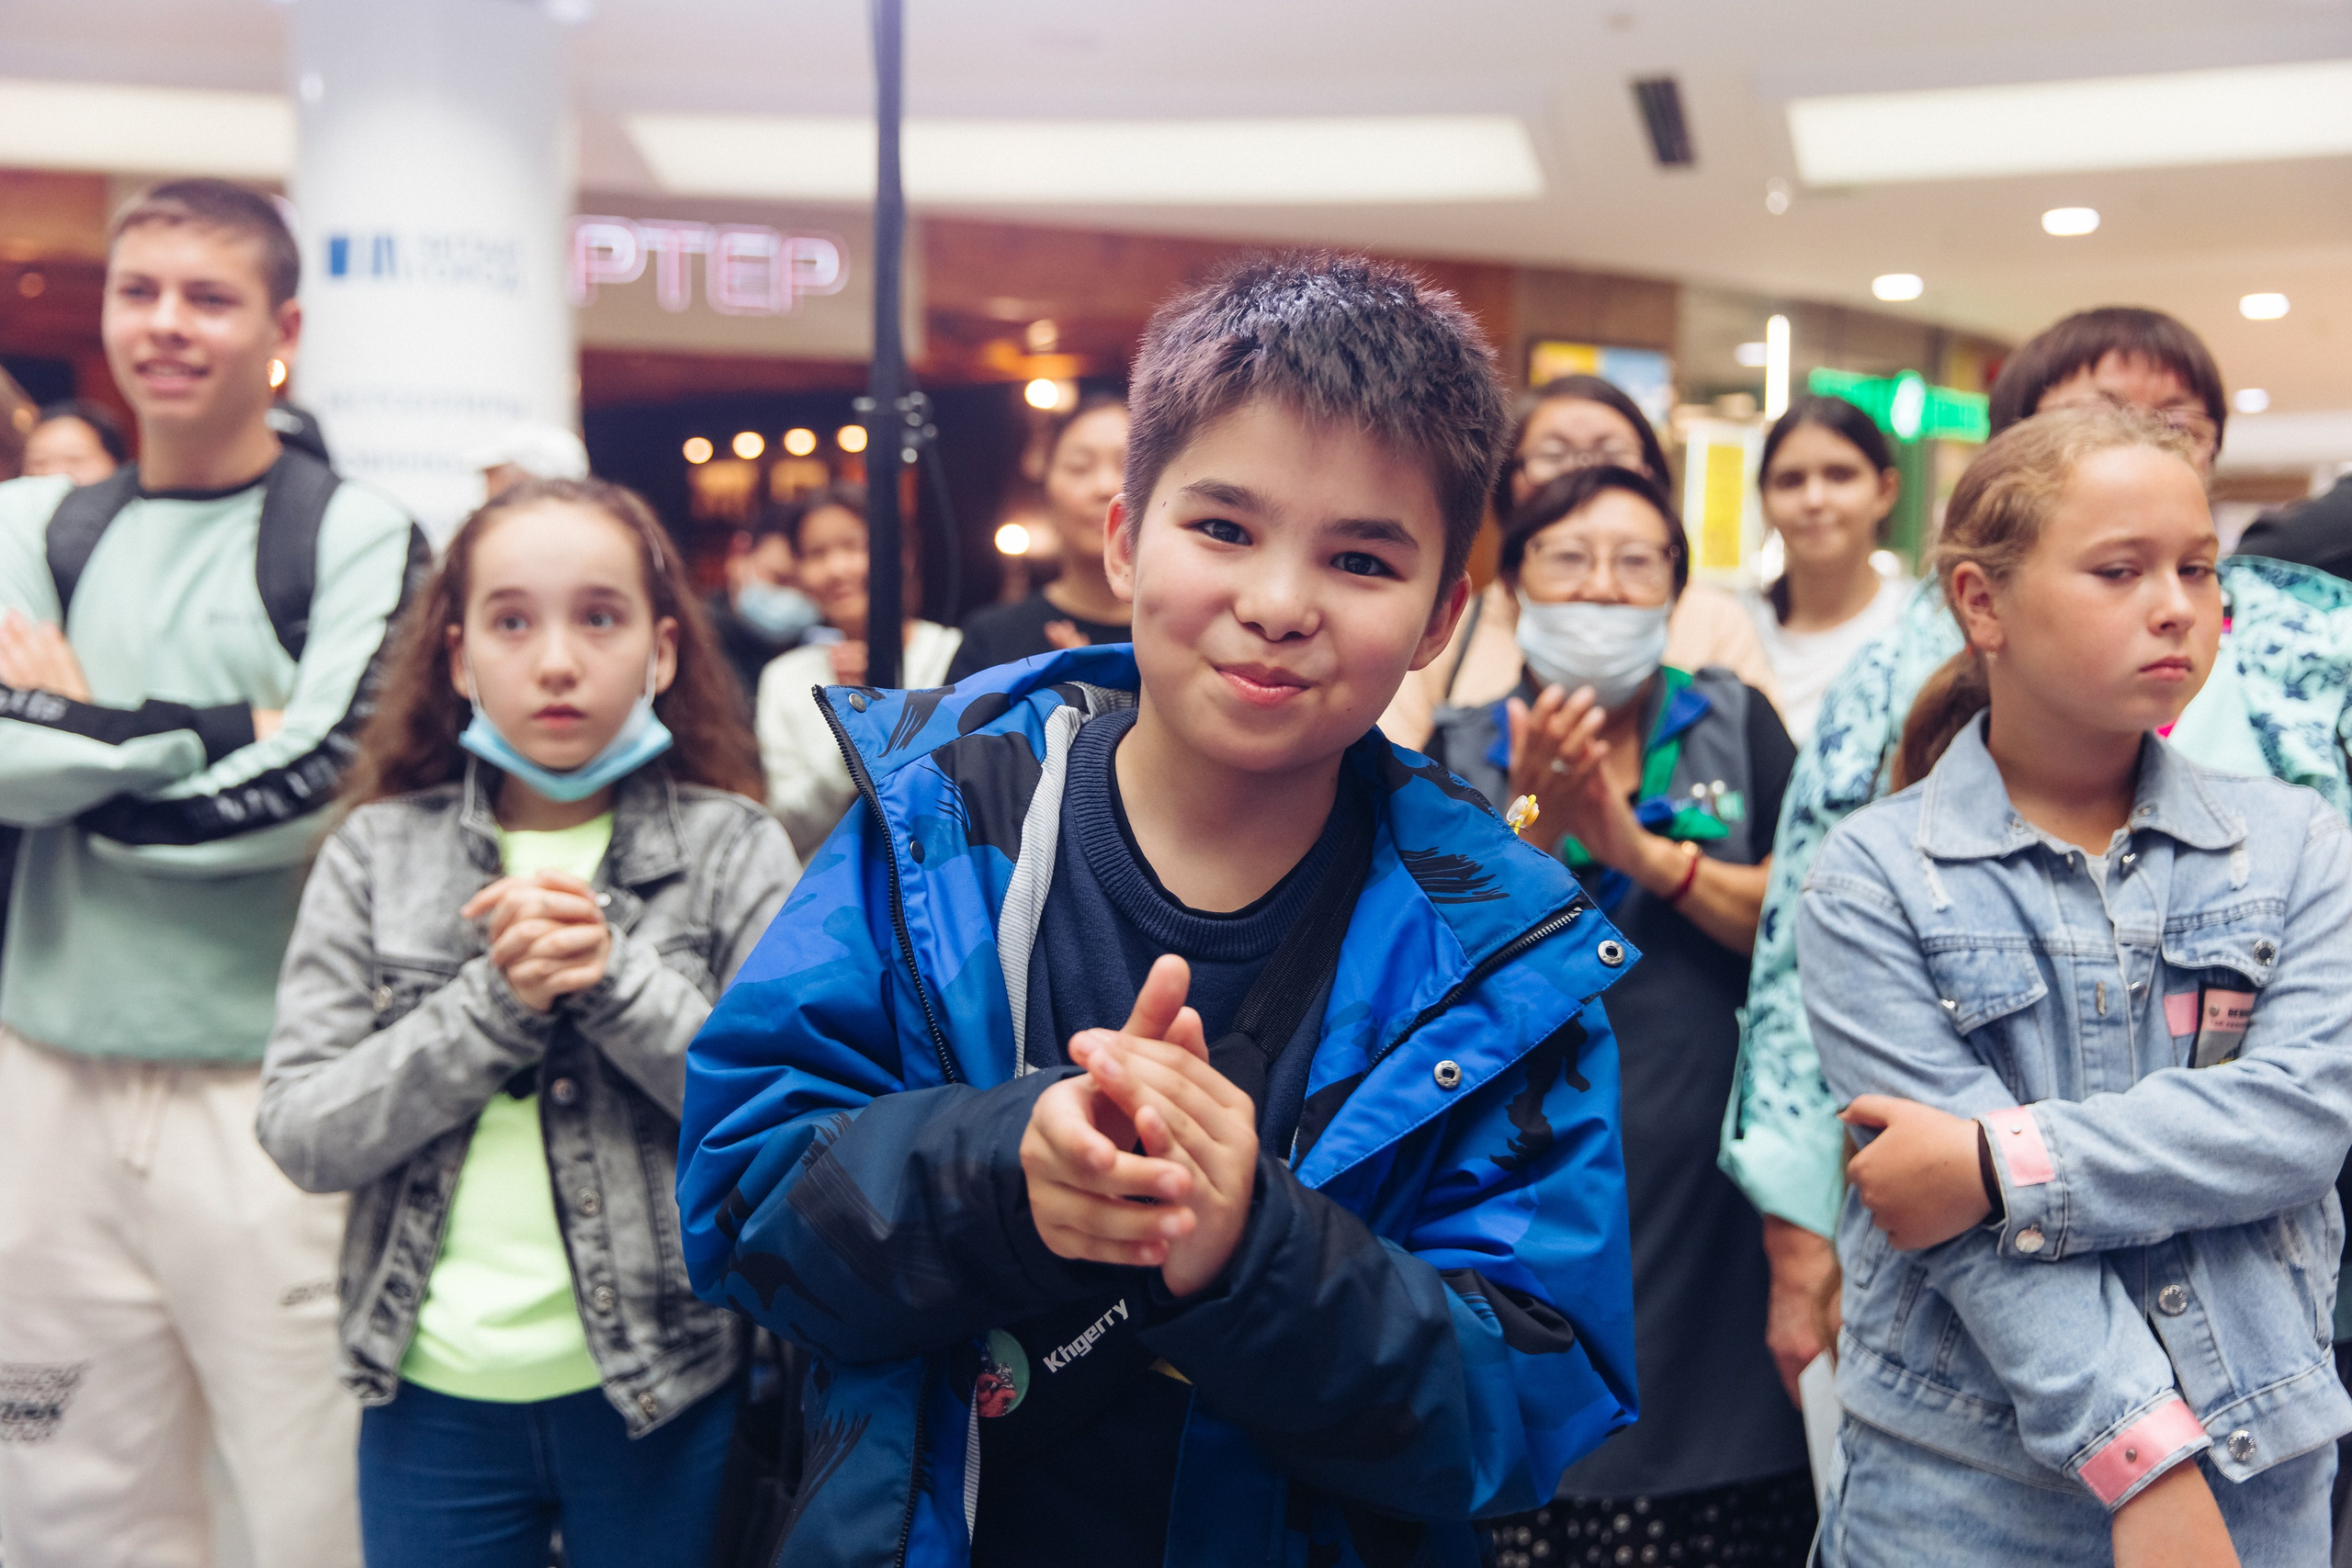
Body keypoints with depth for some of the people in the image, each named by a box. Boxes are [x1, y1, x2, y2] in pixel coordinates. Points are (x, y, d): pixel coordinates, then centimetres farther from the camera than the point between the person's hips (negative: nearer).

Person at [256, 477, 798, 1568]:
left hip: (665, 1391, -1)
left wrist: (614, 975, -21)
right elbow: (301, 1136, -5)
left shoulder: (734, 850, -5)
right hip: (432, 1396, 2)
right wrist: (497, 999, -17)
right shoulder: (376, 855, 1)